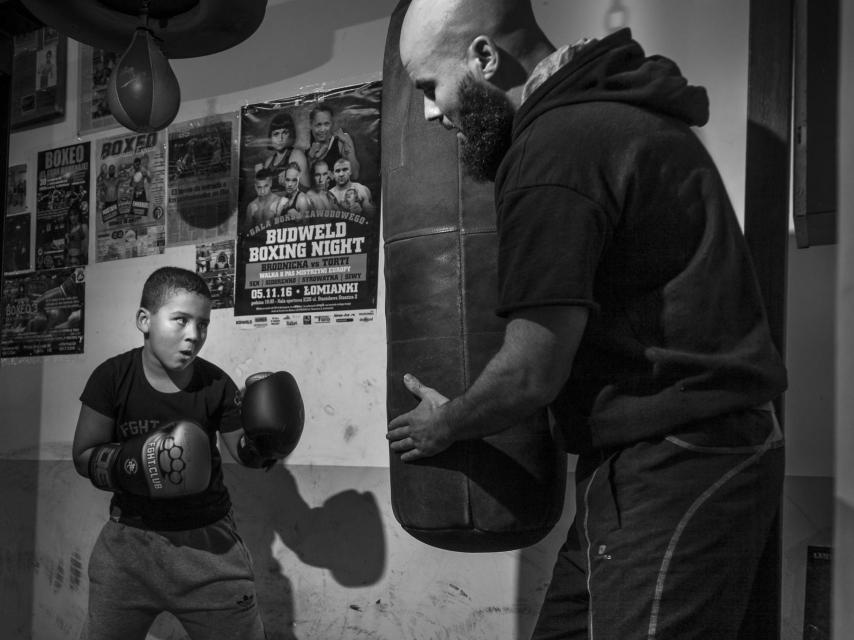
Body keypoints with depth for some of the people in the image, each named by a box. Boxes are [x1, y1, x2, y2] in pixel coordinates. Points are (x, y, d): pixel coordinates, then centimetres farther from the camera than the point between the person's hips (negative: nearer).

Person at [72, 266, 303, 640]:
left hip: (207, 539, 0)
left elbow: (242, 451, 2)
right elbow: (84, 455, -4)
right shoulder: (112, 377, -11)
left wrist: (261, 445, -20)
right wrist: (128, 463, -22)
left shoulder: (215, 385, -10)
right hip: (130, 538, 0)